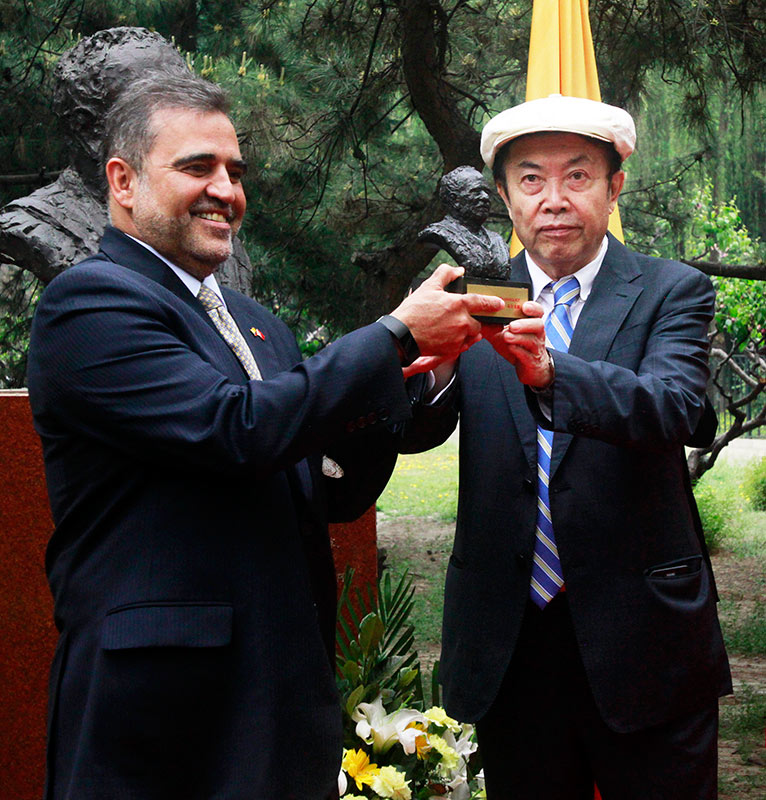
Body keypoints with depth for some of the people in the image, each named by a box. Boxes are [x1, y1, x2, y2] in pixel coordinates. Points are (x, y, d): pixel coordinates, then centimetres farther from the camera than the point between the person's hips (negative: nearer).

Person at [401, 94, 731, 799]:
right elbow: (416, 434, -6)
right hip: (508, 642, 2)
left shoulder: (673, 293, -1)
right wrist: (431, 369, -30)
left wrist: (548, 370, -39)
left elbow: (670, 410, -20)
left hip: (640, 636, -2)